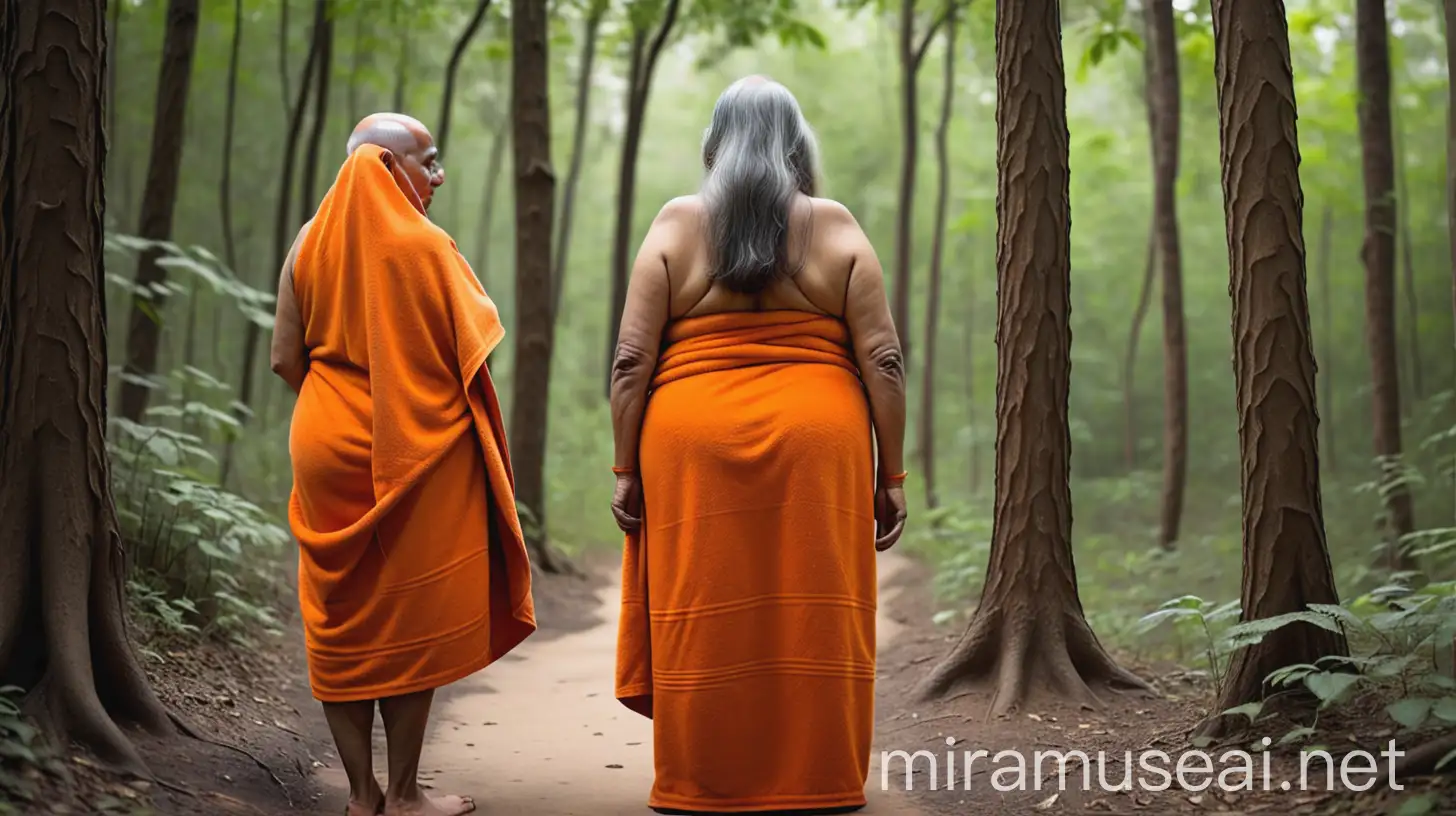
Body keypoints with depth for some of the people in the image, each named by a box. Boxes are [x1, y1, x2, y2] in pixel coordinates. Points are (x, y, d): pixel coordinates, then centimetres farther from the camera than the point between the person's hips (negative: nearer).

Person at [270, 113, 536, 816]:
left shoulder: (309, 244, 4)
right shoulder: (425, 244, -9)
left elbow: (285, 358, 3)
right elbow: (473, 345, -8)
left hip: (328, 449, 5)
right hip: (418, 452, -4)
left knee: (340, 619, 9)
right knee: (409, 617, 4)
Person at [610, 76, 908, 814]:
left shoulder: (675, 226, 4)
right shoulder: (835, 228, 4)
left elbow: (631, 361, -2)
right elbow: (882, 361, -2)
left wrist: (626, 469, 2)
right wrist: (890, 476, 3)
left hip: (693, 447, 0)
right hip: (817, 448, 0)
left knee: (704, 624, 6)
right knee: (815, 622, 5)